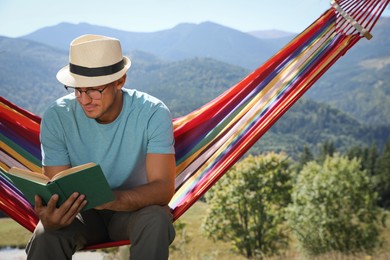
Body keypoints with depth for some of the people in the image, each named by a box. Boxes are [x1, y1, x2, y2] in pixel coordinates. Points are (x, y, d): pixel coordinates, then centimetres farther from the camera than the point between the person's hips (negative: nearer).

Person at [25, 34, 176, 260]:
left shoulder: (153, 114, -20)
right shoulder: (56, 117, -16)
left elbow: (164, 188, -26)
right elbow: (56, 189, -16)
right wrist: (50, 217, -42)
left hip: (135, 206, 0)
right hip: (80, 211, 0)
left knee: (156, 220, -34)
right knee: (45, 236, -33)